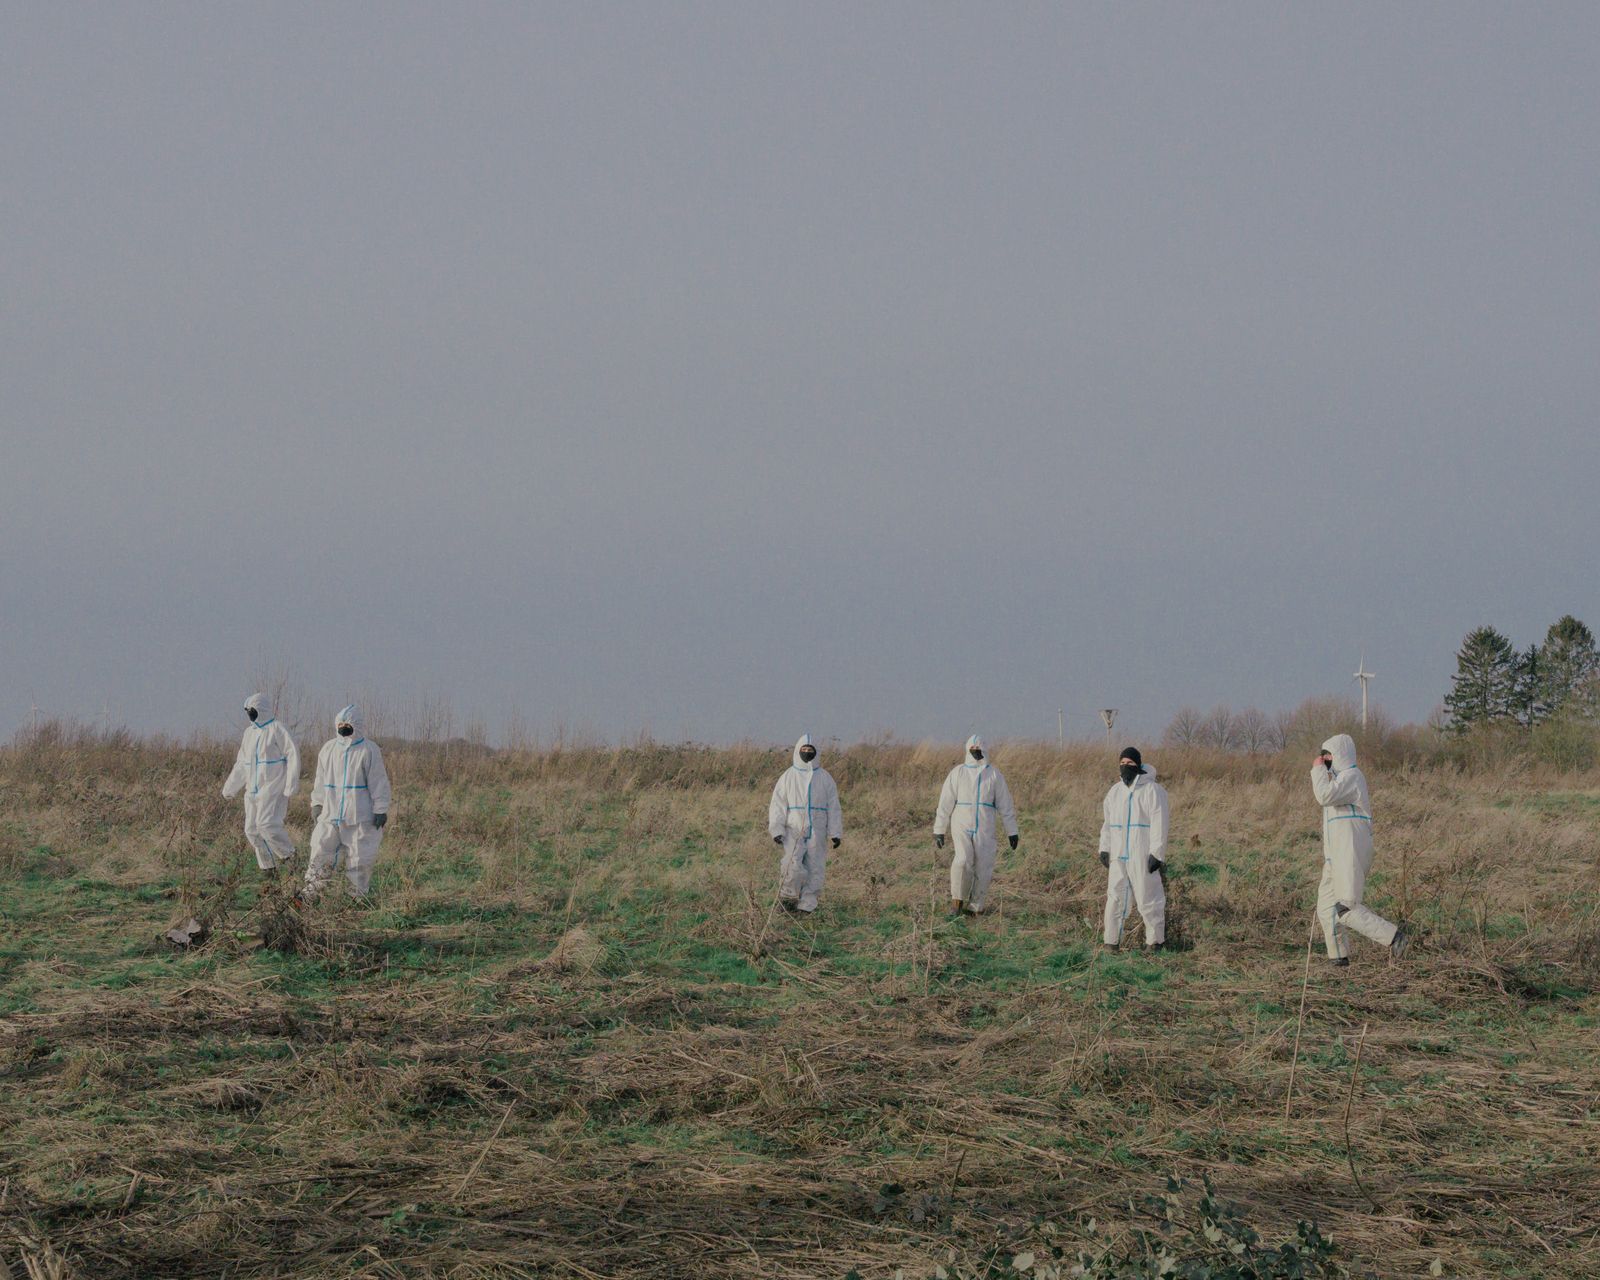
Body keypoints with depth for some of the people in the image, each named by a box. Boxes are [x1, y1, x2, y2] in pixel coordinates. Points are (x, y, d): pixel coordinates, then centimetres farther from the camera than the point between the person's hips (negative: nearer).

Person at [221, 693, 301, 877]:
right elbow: (242, 764, 23)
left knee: (266, 823, -21)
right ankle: (269, 867, 11)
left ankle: (287, 853, 0)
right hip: (253, 789, 8)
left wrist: (290, 786, -19)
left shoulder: (277, 729, -8)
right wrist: (230, 788, 21)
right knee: (252, 829, 3)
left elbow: (293, 755, -13)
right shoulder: (250, 732, 16)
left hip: (272, 788, -8)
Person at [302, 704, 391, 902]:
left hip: (359, 817, -4)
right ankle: (309, 893, 3)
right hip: (331, 814, 4)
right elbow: (321, 780, 17)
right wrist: (317, 803, 13)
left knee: (359, 857, 1)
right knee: (321, 853, 1)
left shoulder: (368, 750, -6)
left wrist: (380, 810, -8)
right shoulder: (329, 749, 9)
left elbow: (379, 782, -5)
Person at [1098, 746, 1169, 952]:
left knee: (1148, 897, -1)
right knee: (1115, 897, 3)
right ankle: (1111, 941, 8)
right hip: (1119, 856, 6)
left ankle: (1155, 940, 11)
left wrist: (1156, 854, -16)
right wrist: (1104, 849, 12)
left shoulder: (1152, 791, -7)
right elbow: (1107, 823, 19)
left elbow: (1159, 824, -11)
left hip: (1144, 856, -6)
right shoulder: (1115, 791, 13)